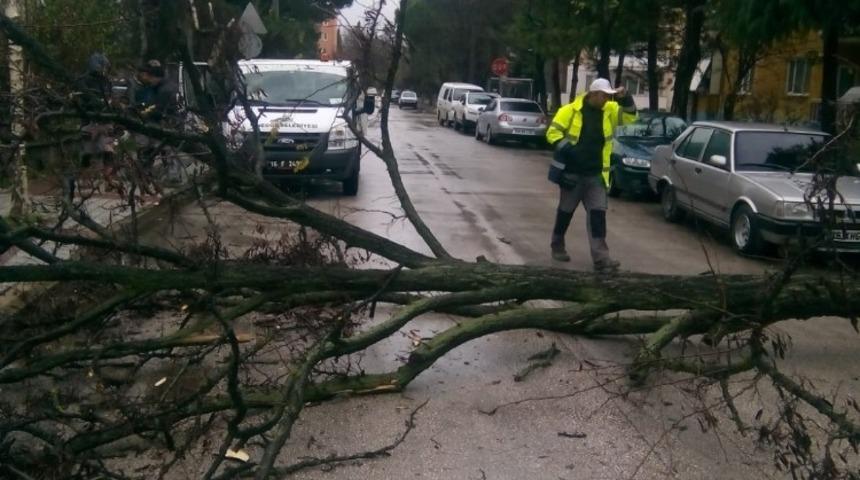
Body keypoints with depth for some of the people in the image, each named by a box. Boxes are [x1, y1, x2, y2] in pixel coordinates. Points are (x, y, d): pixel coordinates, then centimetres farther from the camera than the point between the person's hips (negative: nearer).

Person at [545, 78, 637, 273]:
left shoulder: (609, 111, 4)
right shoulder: (570, 111, -8)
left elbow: (630, 116, 4)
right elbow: (553, 132, -7)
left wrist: (625, 99, -13)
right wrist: (567, 149, -21)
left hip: (596, 174, 3)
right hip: (572, 172, -3)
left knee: (598, 214, -5)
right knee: (566, 211, 11)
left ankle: (601, 258, -8)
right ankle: (557, 246, 32)